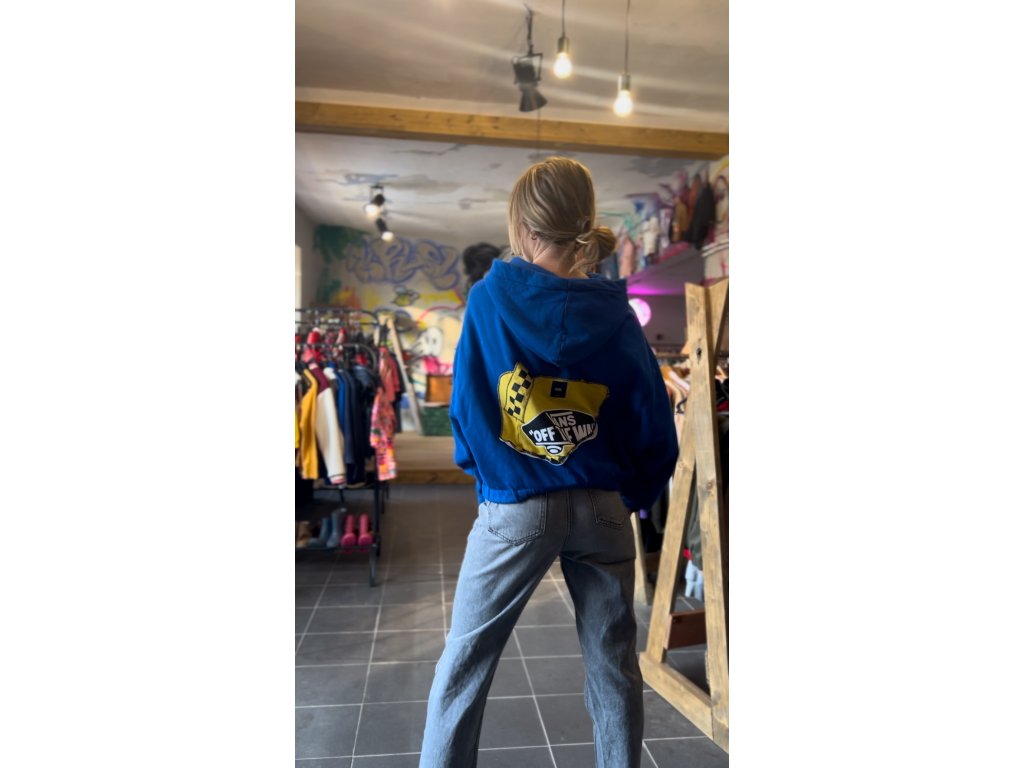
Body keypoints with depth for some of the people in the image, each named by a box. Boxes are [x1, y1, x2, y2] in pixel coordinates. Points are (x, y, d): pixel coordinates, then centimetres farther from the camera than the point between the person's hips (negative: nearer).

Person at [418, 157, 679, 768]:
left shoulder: (490, 298, -6)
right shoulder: (616, 313, -2)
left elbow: (466, 407, -2)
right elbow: (655, 428, -1)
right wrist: (634, 497, 14)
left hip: (515, 506, -2)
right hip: (604, 508, 3)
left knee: (465, 661, 12)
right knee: (614, 666, 15)